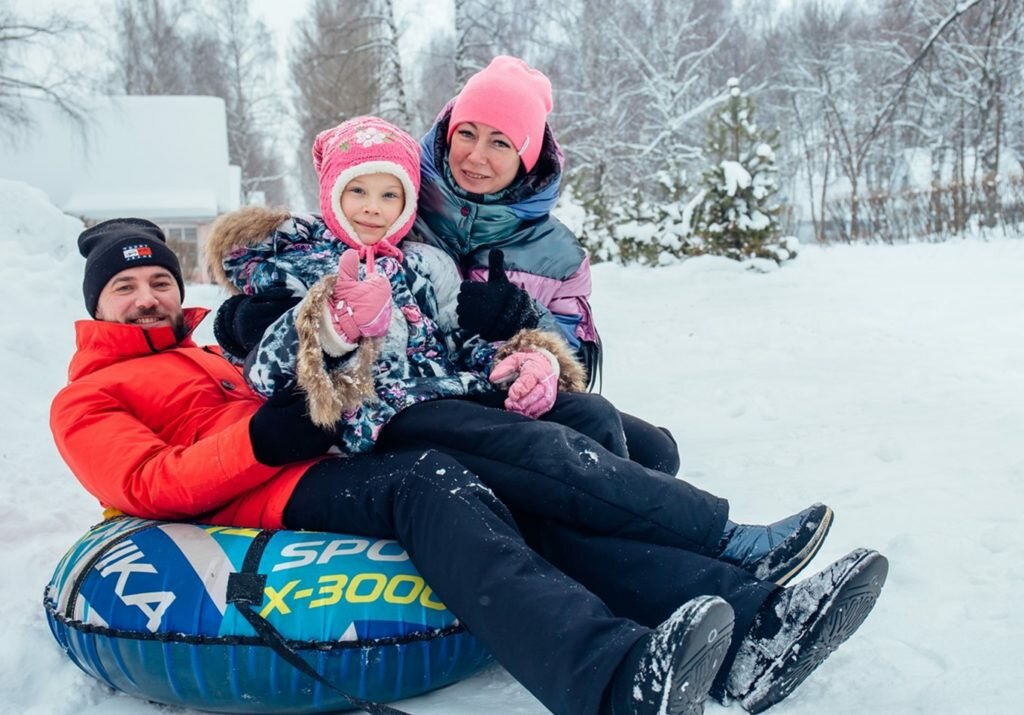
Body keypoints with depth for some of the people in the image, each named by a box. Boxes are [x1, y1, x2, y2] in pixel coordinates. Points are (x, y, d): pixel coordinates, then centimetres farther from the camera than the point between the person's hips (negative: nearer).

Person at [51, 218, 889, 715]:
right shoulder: (87, 400, 17)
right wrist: (266, 437, -14)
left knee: (507, 498, -18)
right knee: (428, 479, -35)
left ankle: (747, 624, -33)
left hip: (332, 476, 7)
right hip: (275, 506, -6)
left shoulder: (213, 357, 36)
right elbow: (150, 485, -2)